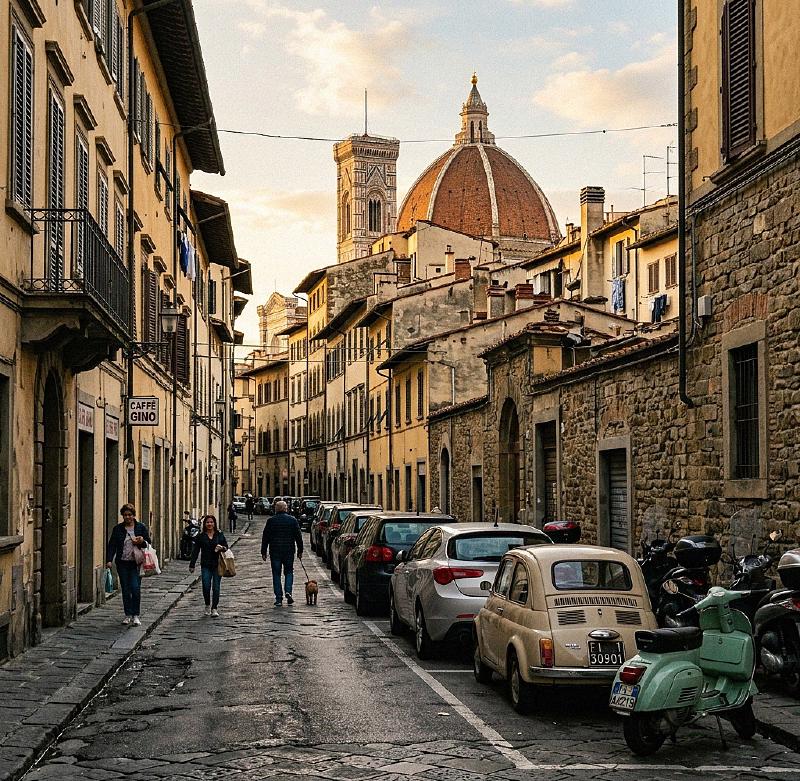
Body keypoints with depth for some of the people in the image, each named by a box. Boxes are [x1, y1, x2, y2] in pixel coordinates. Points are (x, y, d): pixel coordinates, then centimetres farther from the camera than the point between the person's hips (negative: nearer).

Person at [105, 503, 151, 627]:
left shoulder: (141, 527, 6)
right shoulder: (117, 529, 7)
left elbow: (148, 543, 9)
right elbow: (111, 545, 4)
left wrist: (142, 542, -14)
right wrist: (109, 560, -8)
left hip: (136, 563, -2)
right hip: (122, 563, 2)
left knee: (135, 588, -10)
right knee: (125, 590, 6)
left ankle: (135, 616, -2)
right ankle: (128, 615, 16)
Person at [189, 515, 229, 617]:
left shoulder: (220, 535, 5)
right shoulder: (201, 537, 4)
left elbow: (226, 546, 9)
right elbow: (195, 551, 4)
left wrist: (222, 548, -15)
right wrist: (192, 565, 1)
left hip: (217, 565, 0)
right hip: (206, 565, 0)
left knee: (216, 587, -1)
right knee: (206, 587, -4)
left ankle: (214, 609, 4)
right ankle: (207, 606, 20)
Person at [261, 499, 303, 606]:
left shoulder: (271, 521, -1)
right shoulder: (293, 520, 2)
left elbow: (265, 537, 1)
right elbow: (298, 536, 3)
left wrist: (264, 552, 6)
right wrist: (300, 551, 10)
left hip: (275, 551, -1)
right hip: (289, 551, 1)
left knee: (276, 574, 5)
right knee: (289, 571, 15)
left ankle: (278, 598, 2)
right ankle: (288, 591, -7)